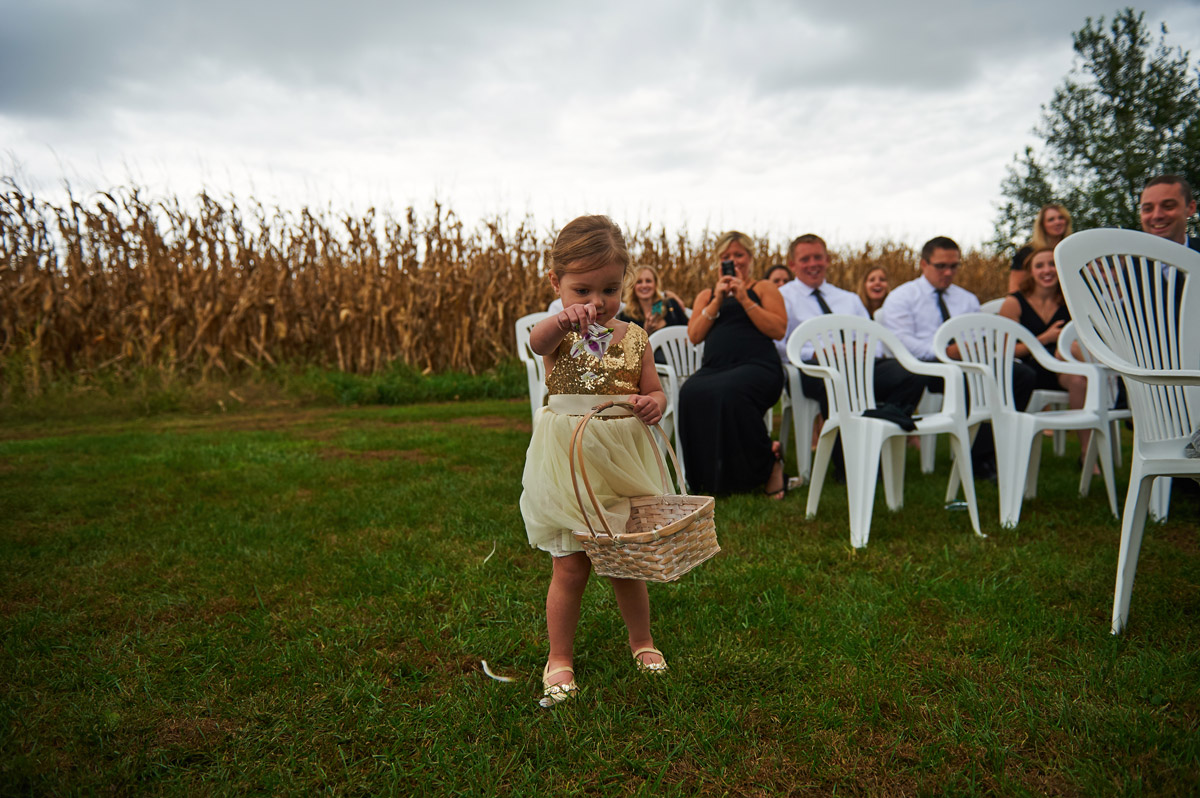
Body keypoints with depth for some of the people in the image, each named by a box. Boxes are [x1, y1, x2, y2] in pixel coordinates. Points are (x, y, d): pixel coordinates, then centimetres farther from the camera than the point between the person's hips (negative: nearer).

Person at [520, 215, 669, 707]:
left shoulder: (633, 338, 2)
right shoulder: (560, 332, -6)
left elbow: (656, 393, 7)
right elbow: (537, 341, -31)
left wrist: (653, 405, -18)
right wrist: (564, 319, -53)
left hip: (621, 463, 2)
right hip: (568, 464, -2)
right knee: (569, 569, 3)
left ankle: (641, 641, 39)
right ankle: (560, 658, 24)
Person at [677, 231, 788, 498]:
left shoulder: (764, 288, 20)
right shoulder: (707, 295, 30)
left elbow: (779, 330, 2)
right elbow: (694, 335, 13)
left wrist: (744, 299, -3)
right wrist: (718, 301, 3)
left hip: (755, 366, -3)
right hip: (714, 367, 3)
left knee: (729, 391, -40)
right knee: (690, 393, -35)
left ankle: (770, 464, -17)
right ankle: (707, 478, -20)